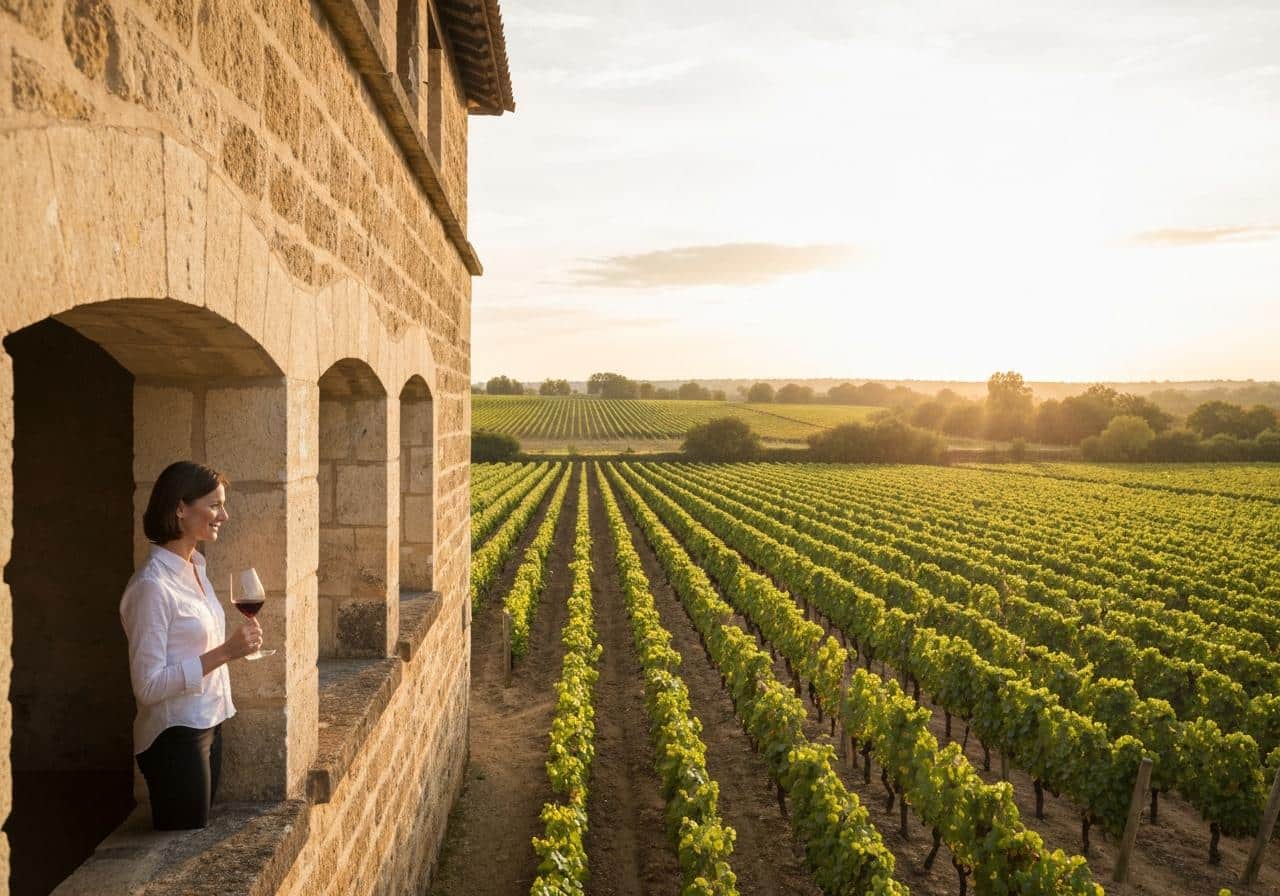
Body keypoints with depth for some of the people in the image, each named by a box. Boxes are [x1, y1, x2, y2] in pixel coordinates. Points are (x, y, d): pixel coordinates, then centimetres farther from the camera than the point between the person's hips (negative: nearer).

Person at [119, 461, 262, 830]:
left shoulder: (195, 567, 7)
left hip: (208, 726, 8)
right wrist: (224, 652, -24)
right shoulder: (152, 586, -20)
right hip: (175, 736, -8)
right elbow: (148, 685, -21)